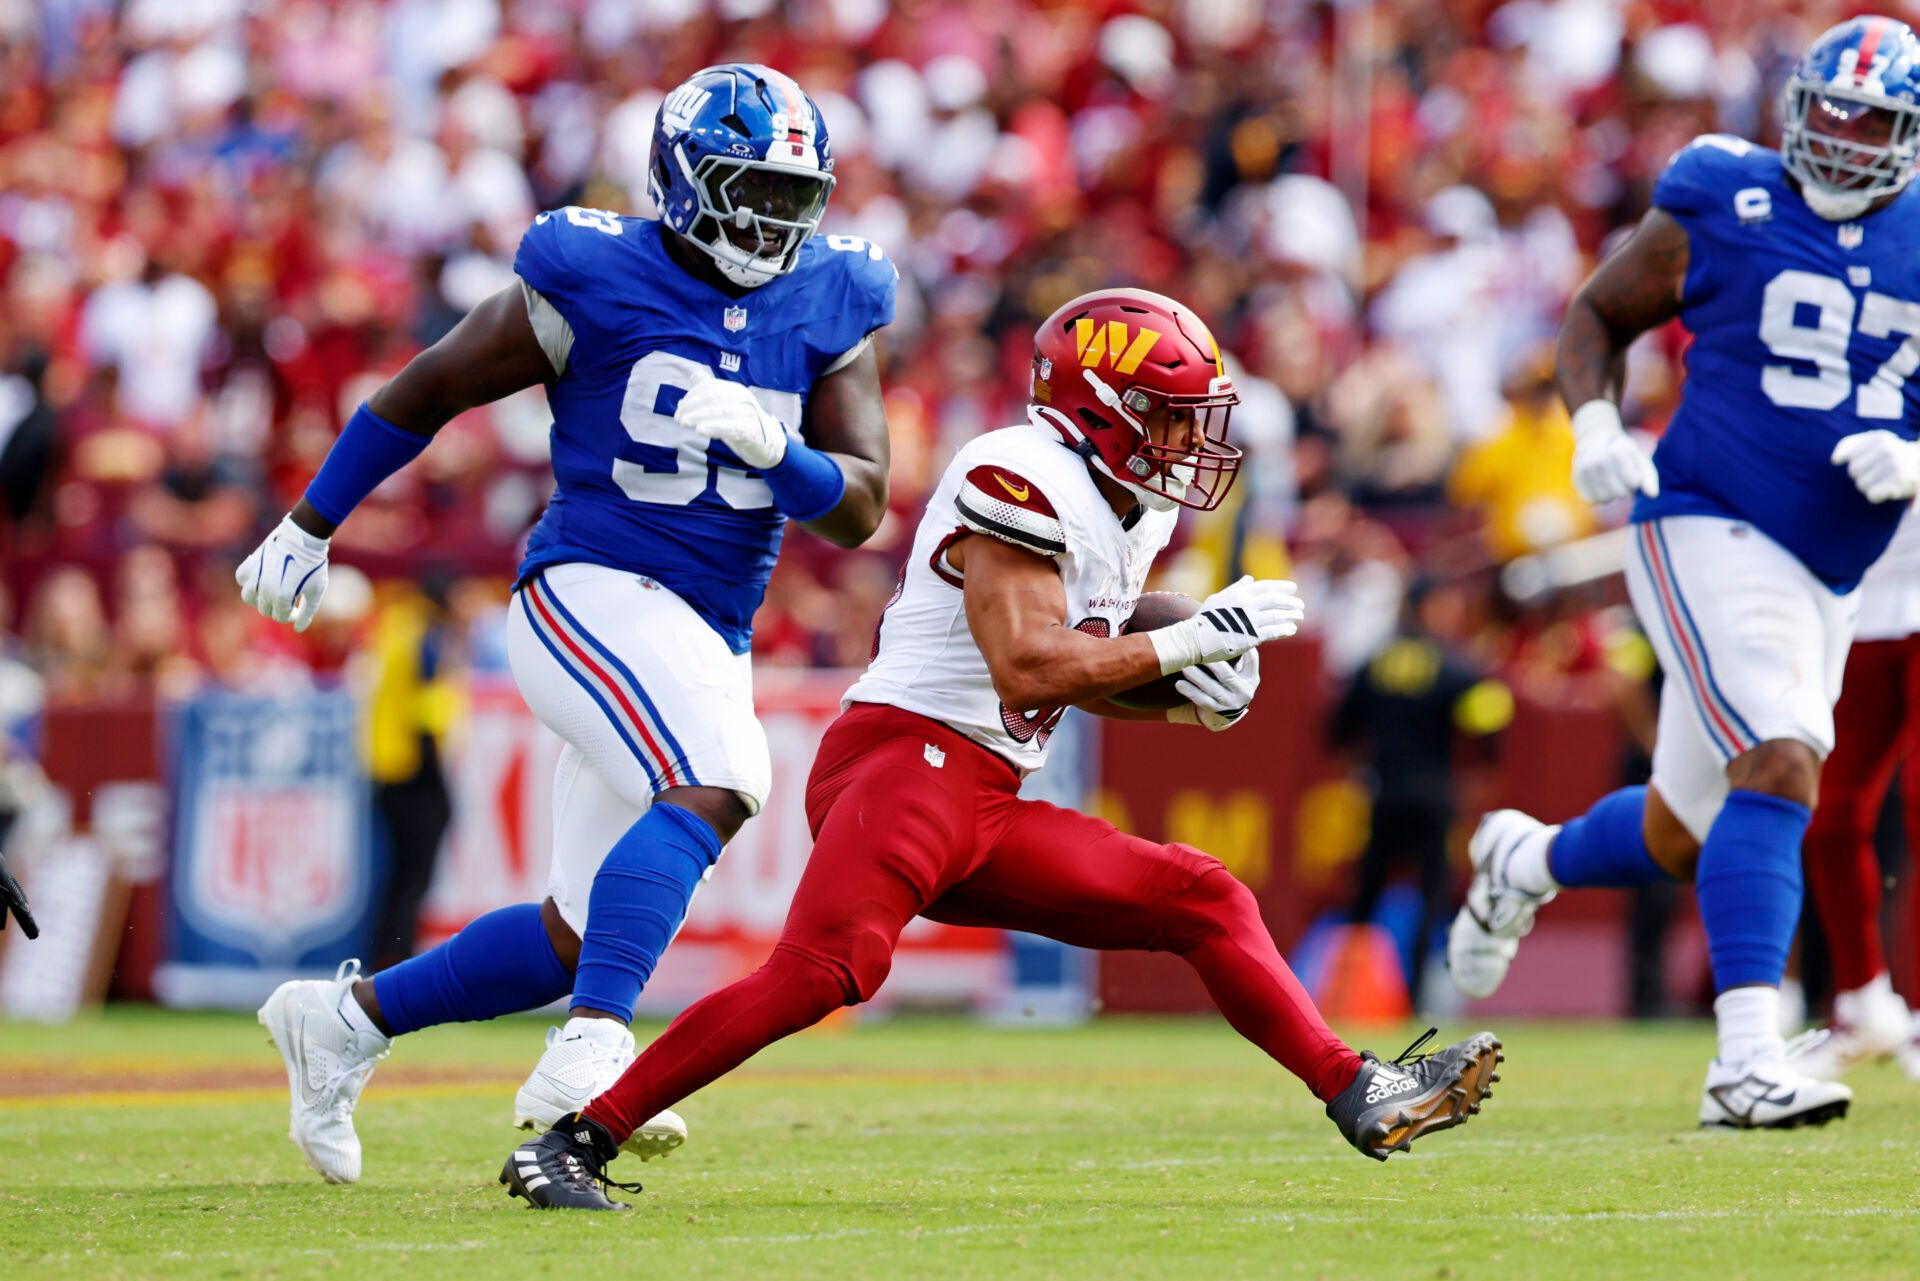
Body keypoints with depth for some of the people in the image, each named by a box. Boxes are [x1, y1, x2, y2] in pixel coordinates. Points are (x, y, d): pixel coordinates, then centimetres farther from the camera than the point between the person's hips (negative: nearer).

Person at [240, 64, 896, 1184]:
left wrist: (773, 448, -19)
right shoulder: (594, 285, -8)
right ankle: (595, 1047, -38)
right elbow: (427, 390, 4)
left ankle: (346, 1019, 28)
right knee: (719, 784, -34)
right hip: (591, 590, -7)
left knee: (583, 935, 10)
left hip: (709, 644, 7)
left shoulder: (827, 308, 6)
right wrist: (309, 527, 11)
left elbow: (861, 511, 2)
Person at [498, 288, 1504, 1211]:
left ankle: (1360, 1098, 6)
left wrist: (1192, 696, 8)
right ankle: (574, 1144, -25)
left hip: (989, 809, 10)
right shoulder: (1024, 477, -12)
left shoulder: (1129, 511, 18)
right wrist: (1195, 638, -16)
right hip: (907, 756, -10)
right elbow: (1024, 671, -20)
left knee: (1204, 902, 7)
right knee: (823, 969, -27)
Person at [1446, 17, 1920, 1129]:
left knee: (1687, 839, 16)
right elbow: (1597, 316, 8)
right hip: (1710, 532, -6)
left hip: (1823, 581, 6)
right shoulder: (1721, 211, -4)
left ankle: (1526, 861, 48)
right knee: (1781, 767, -27)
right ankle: (1749, 1062, -30)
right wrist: (1597, 426, -10)